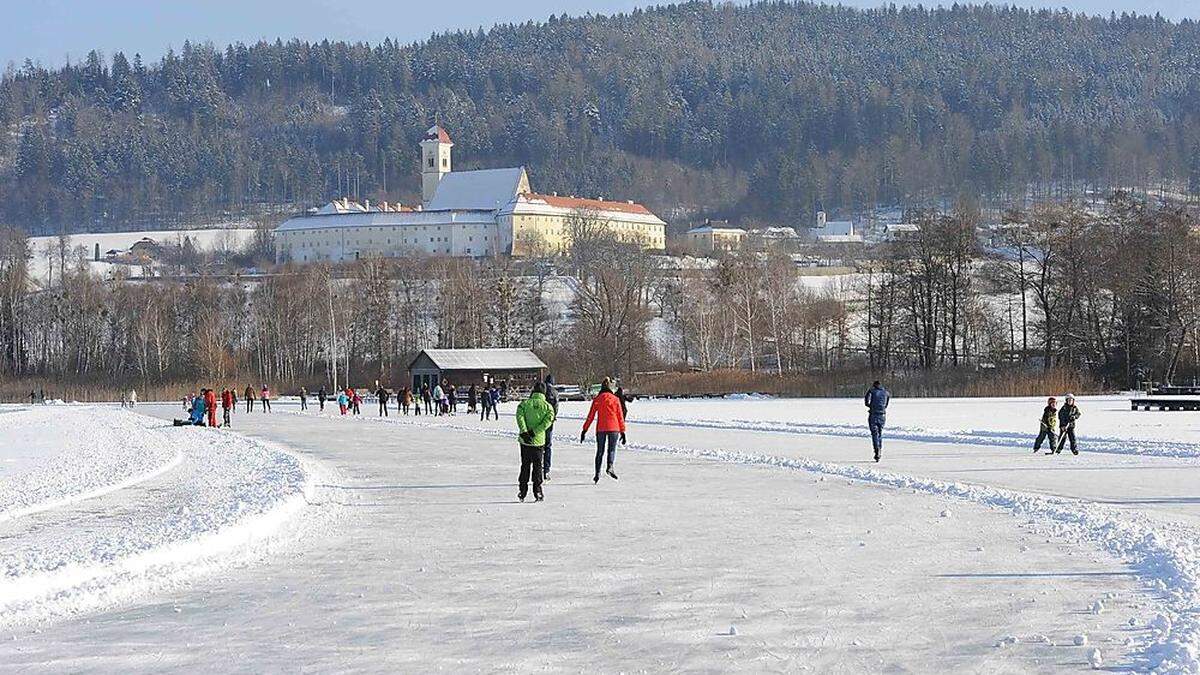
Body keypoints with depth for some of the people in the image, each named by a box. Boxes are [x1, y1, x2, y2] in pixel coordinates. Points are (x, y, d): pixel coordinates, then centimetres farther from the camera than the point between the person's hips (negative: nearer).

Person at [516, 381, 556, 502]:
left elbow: (520, 416, -15)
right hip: (538, 441, -1)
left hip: (525, 441, 1)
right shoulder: (547, 406, 0)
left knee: (525, 465, 11)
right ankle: (537, 492, 5)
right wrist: (534, 432, -16)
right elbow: (548, 421, -13)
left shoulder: (525, 403, 1)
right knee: (537, 466, 9)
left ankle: (522, 491, 11)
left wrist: (524, 432, -22)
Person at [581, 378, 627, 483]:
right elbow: (620, 417, 4)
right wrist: (622, 432, 9)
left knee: (600, 451, 10)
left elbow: (590, 416, 2)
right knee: (612, 449, 6)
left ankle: (597, 473, 4)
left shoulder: (597, 400, 3)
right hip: (614, 428, -1)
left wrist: (584, 430, 7)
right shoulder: (615, 399, 3)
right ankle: (610, 467, -19)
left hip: (601, 428, 1)